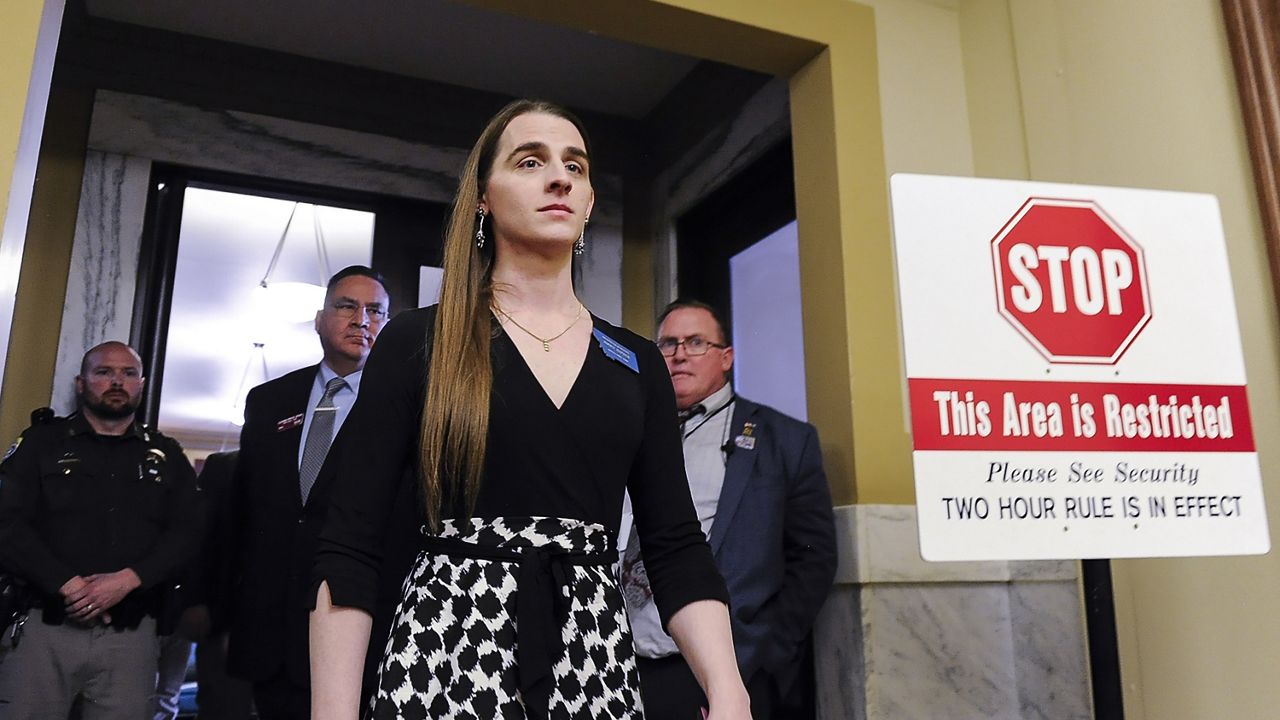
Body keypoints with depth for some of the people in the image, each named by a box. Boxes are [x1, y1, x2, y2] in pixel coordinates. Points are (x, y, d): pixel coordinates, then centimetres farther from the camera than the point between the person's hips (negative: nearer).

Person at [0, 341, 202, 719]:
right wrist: (67, 584, -13)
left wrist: (127, 580, -13)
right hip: (45, 628, -1)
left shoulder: (166, 456, 13)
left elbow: (185, 533, 3)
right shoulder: (42, 442, 10)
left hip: (130, 635, 1)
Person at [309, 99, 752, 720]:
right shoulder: (418, 341, -2)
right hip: (446, 653, -2)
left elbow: (676, 545, 2)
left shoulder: (637, 363, 6)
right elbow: (349, 546, -5)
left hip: (595, 658, 3)